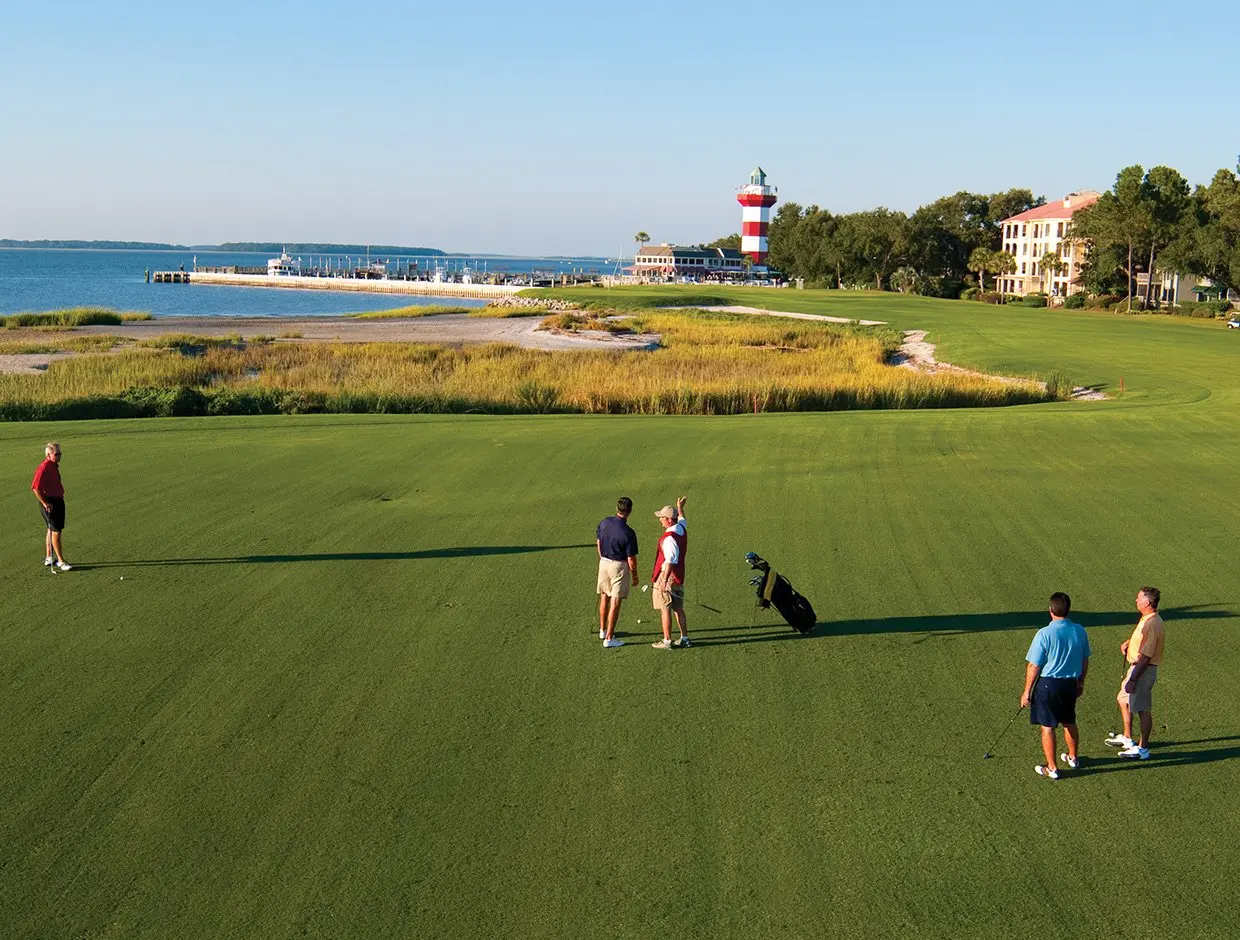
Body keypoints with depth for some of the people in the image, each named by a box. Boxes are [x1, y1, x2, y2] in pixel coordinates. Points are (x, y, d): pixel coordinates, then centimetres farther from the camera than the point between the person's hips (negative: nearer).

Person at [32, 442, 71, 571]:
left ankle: (48, 558, 25)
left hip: (58, 501, 10)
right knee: (56, 531, -8)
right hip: (49, 503, -10)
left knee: (52, 530, 16)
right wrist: (44, 503, -23)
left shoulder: (54, 466, 12)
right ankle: (61, 561, -5)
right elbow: (35, 487, -24)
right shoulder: (44, 467, -19)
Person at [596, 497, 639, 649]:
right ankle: (609, 638, 5)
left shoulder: (604, 522, -6)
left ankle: (603, 630, 33)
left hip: (604, 562, 6)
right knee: (615, 602, 2)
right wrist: (635, 576, -1)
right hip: (619, 566, -6)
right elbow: (631, 559, -16)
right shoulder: (628, 533, -23)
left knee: (604, 596, 21)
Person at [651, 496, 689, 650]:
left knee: (665, 609, -2)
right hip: (679, 576, 9)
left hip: (667, 575, -9)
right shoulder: (681, 529, 4)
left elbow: (670, 561, -28)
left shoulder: (669, 537, -23)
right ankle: (684, 638, 21)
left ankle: (667, 641, 2)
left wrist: (664, 580, -30)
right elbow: (681, 519, 30)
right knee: (678, 608, 16)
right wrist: (680, 507, 48)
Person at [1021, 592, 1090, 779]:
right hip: (1070, 684, 5)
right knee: (1069, 722, 24)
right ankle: (1073, 757, 43)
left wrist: (1027, 692, -5)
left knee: (1047, 727, 7)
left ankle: (1052, 769, 15)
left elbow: (1033, 667, -16)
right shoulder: (1079, 631, -5)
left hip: (1048, 684, -5)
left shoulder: (1044, 634, -21)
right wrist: (1081, 682, 23)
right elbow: (1085, 660, 7)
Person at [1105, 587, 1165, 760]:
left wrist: (1133, 679, -24)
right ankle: (1127, 738, 35)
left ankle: (1142, 749, 7)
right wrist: (1128, 642, 8)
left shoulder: (1152, 624, -25)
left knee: (1143, 709, -1)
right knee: (1123, 699, 22)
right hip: (1137, 666, 11)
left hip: (1144, 670, -11)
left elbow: (1146, 656, -26)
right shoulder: (1148, 619, 7)